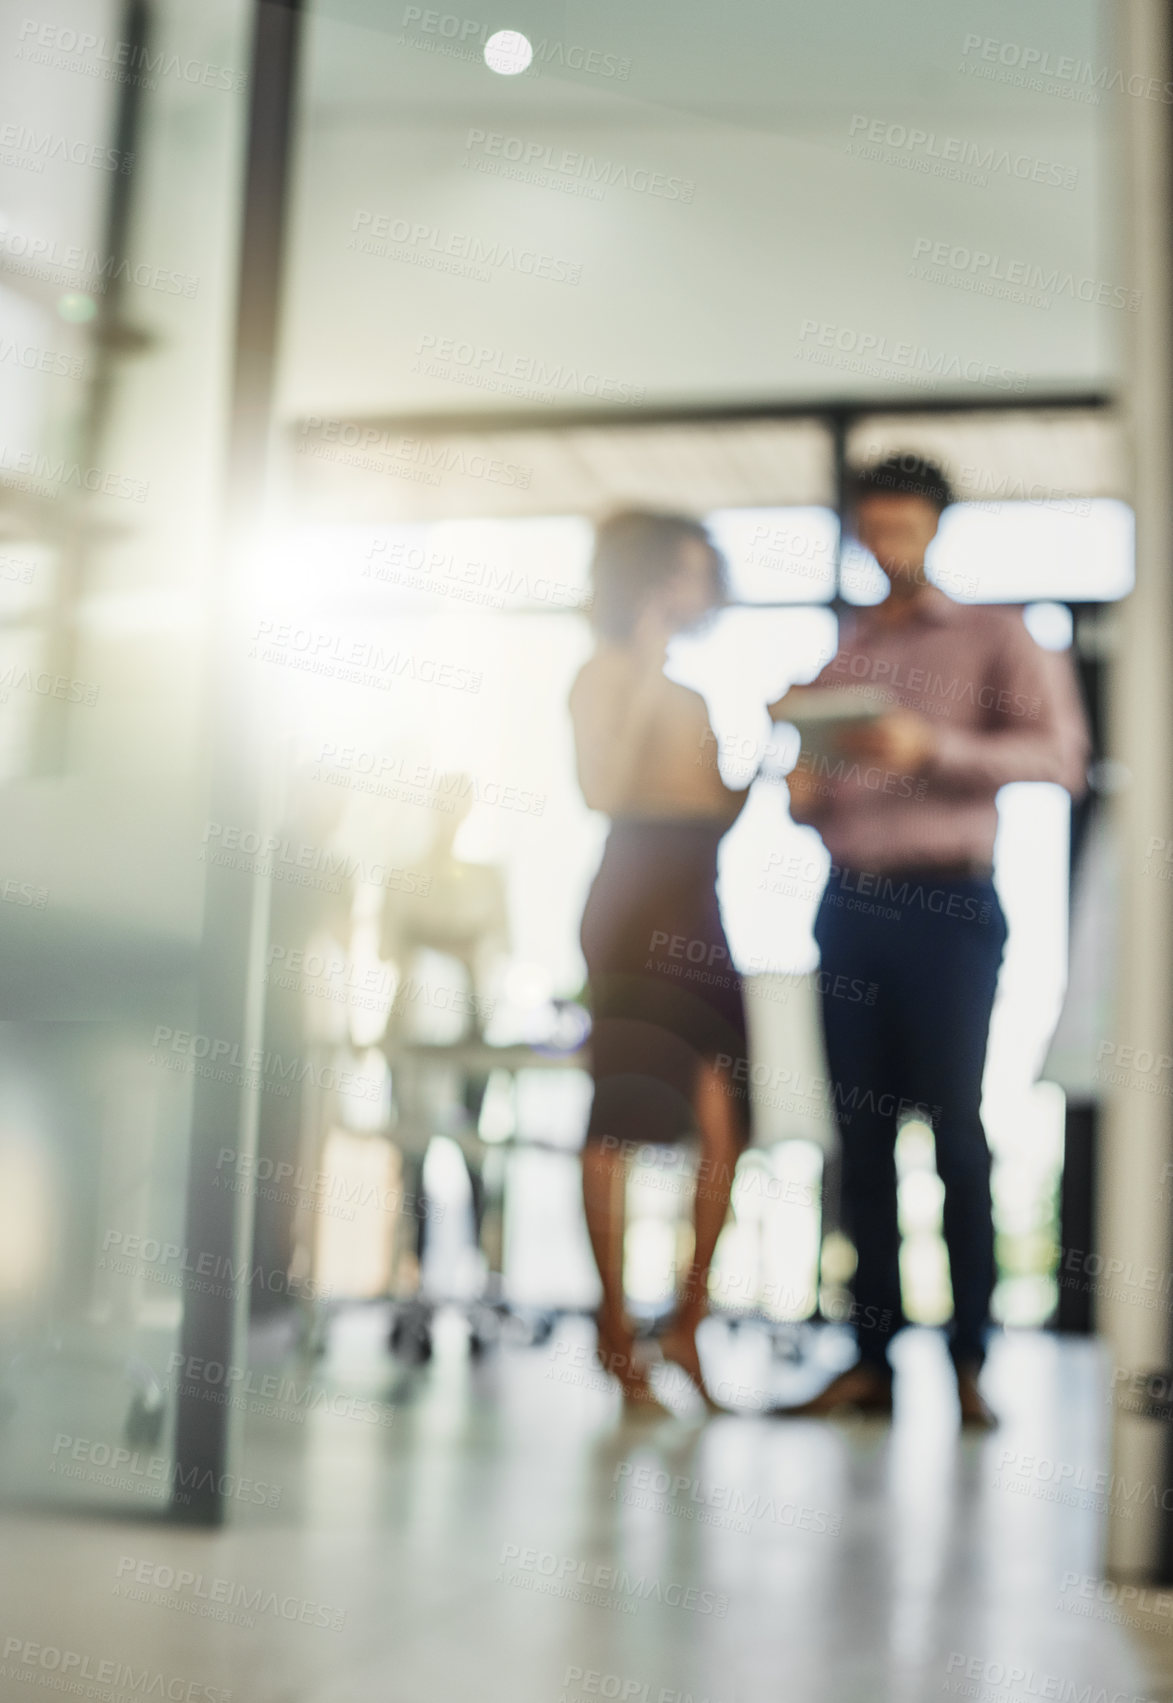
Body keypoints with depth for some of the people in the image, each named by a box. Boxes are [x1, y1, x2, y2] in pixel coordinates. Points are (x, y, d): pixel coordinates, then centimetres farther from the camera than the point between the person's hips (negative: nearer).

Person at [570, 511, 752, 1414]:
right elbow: (603, 787, -14)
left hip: (699, 913, 8)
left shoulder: (692, 696, 22)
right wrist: (648, 674, -12)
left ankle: (688, 1322, 10)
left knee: (724, 1123, 2)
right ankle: (616, 1329, 2)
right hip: (635, 908, -7)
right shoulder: (607, 674, 0)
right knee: (622, 1122, -5)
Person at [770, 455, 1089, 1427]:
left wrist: (933, 745, -21)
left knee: (955, 1129, -7)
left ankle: (969, 1362, -3)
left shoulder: (994, 637, 6)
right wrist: (802, 792, -1)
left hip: (946, 905, -4)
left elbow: (1061, 753, -9)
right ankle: (873, 1359, 5)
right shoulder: (837, 656, 20)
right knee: (862, 1135, 2)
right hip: (850, 906, 4)